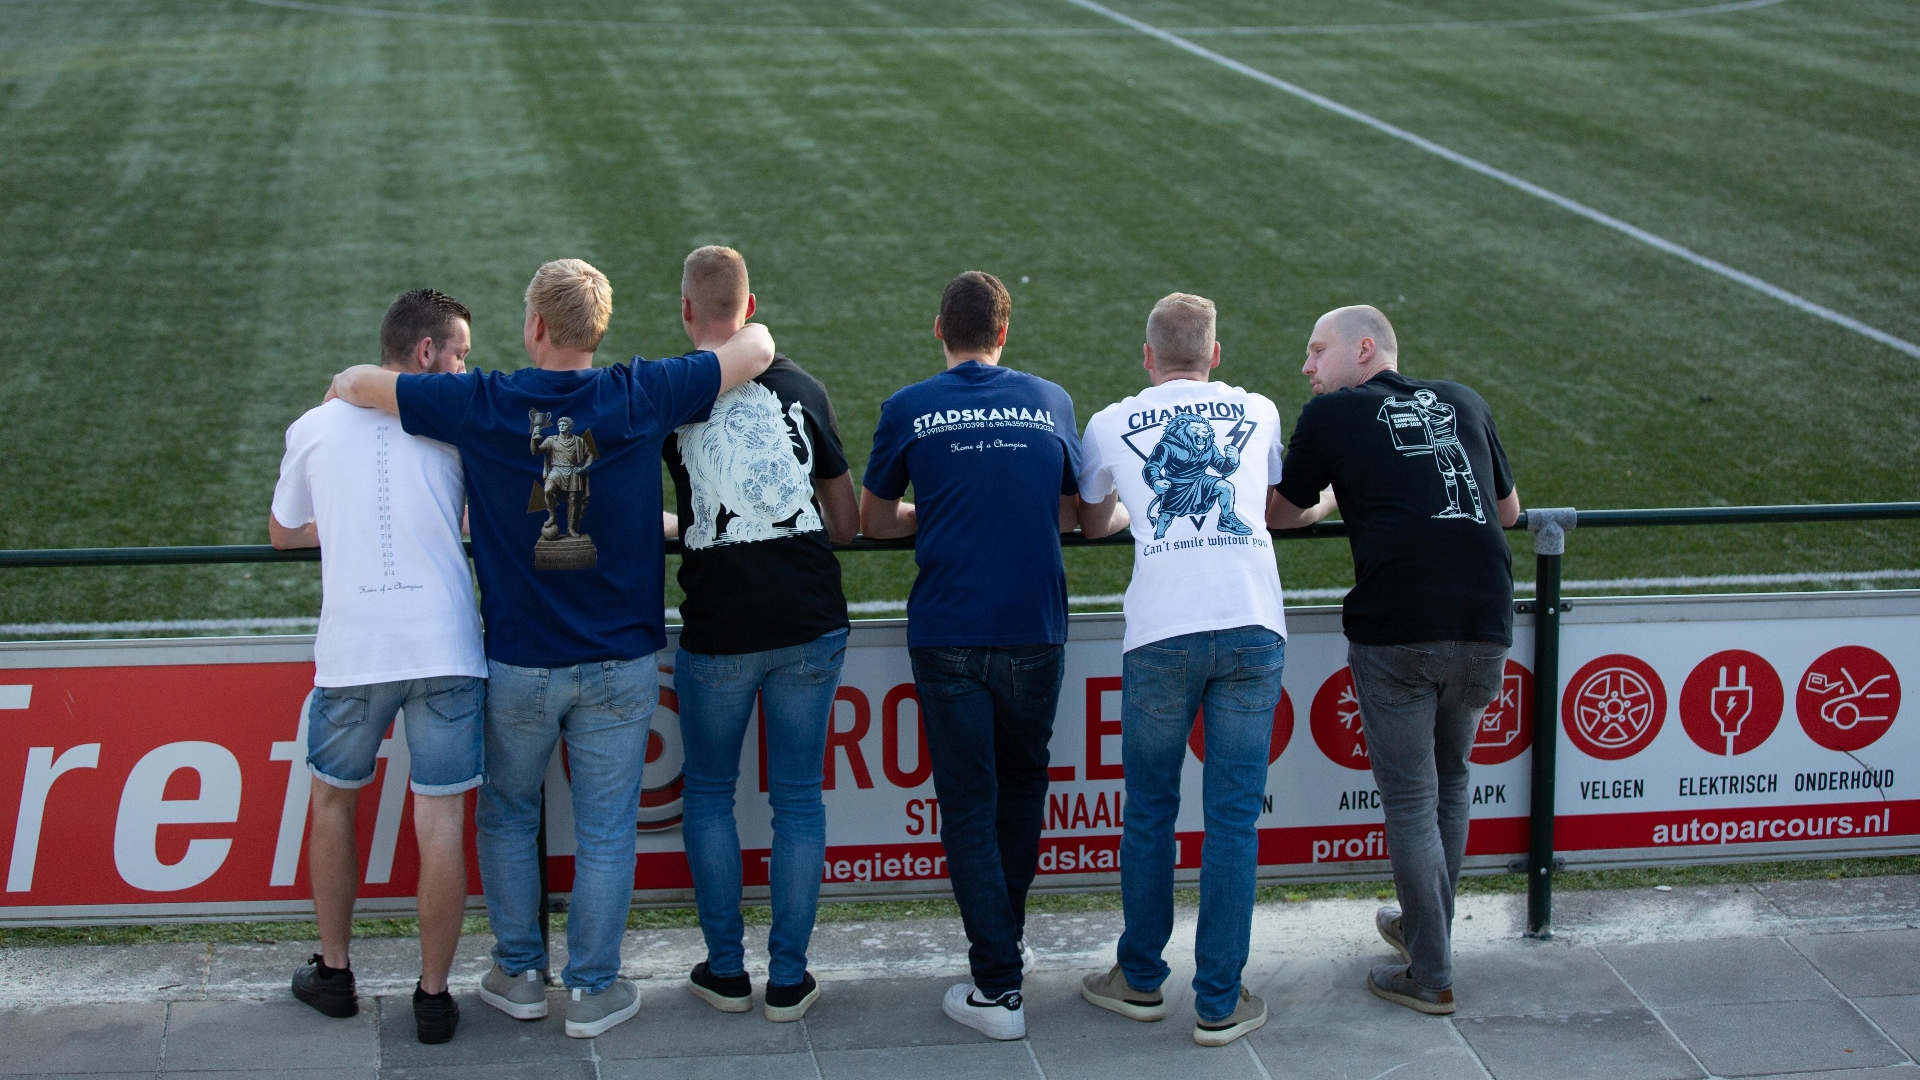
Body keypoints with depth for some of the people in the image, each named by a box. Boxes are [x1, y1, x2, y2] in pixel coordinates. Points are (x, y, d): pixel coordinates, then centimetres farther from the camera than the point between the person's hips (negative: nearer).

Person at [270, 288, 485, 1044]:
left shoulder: (314, 428, 10)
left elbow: (282, 533, 24)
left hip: (351, 650, 2)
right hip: (444, 650, -2)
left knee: (334, 801, 21)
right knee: (440, 820, 3)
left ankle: (333, 973, 29)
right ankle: (433, 996, 10)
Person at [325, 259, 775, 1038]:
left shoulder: (483, 404, -12)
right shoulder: (638, 397, -10)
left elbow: (357, 384, -5)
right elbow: (756, 347, 1)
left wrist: (346, 383, 19)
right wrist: (752, 338, 24)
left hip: (519, 661, 0)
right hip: (620, 663, 0)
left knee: (507, 817, 20)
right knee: (605, 832, 9)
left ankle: (518, 972, 27)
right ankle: (592, 989, 16)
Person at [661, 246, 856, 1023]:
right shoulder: (800, 388, 5)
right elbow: (847, 523, 10)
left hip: (718, 633, -1)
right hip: (811, 624, 2)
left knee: (709, 793, 16)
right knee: (798, 798, 10)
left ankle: (726, 971, 18)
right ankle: (789, 980, 13)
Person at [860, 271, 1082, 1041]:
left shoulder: (909, 411, 1)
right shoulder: (1050, 402, 6)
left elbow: (871, 522, 12)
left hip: (946, 637, -2)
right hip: (1035, 631, 2)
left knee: (968, 806, 3)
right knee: (1021, 786, 21)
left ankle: (998, 986, 2)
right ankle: (1007, 941, 32)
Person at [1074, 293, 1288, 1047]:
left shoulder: (1111, 425, 15)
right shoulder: (1258, 412, 19)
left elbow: (1092, 523, 33)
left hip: (1163, 632, -1)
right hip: (1254, 624, 1)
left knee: (1149, 811, 13)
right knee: (1234, 816, 5)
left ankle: (1141, 981, 24)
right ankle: (1219, 1003, 8)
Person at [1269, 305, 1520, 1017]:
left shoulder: (1332, 414, 7)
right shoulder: (1464, 403, 18)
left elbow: (1280, 516, 18)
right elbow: (1510, 510, 29)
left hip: (1396, 630, -4)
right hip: (1486, 625, 4)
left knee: (1411, 801, 4)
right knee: (1450, 783, 21)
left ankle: (1429, 977, 9)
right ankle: (1423, 929, 34)